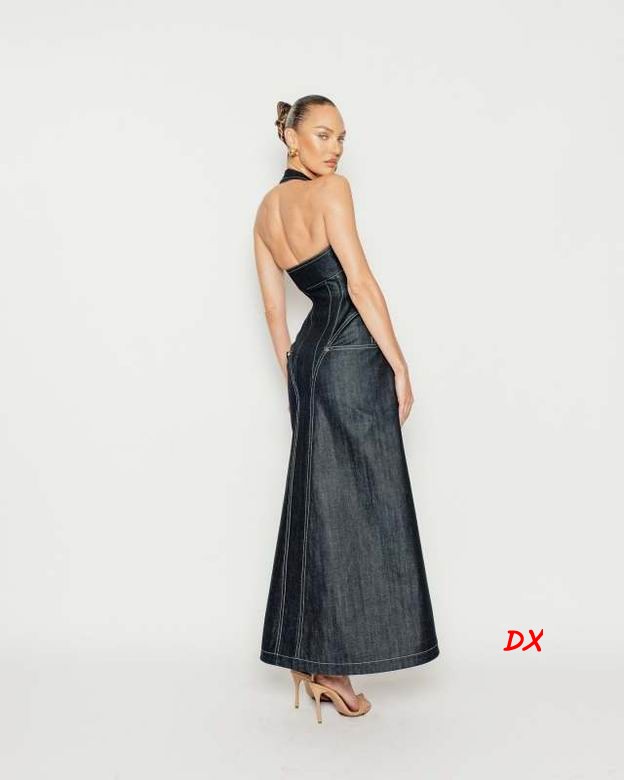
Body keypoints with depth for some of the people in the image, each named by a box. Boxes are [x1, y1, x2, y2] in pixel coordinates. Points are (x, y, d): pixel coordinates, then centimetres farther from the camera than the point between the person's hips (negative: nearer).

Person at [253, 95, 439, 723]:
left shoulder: (265, 210, 15)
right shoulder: (330, 189, -7)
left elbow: (273, 309, 15)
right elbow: (361, 283, -14)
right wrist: (400, 365, -10)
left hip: (308, 352, 8)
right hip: (353, 354, -8)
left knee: (317, 502, 11)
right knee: (357, 506, -2)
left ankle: (305, 656, 19)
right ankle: (331, 665, 5)